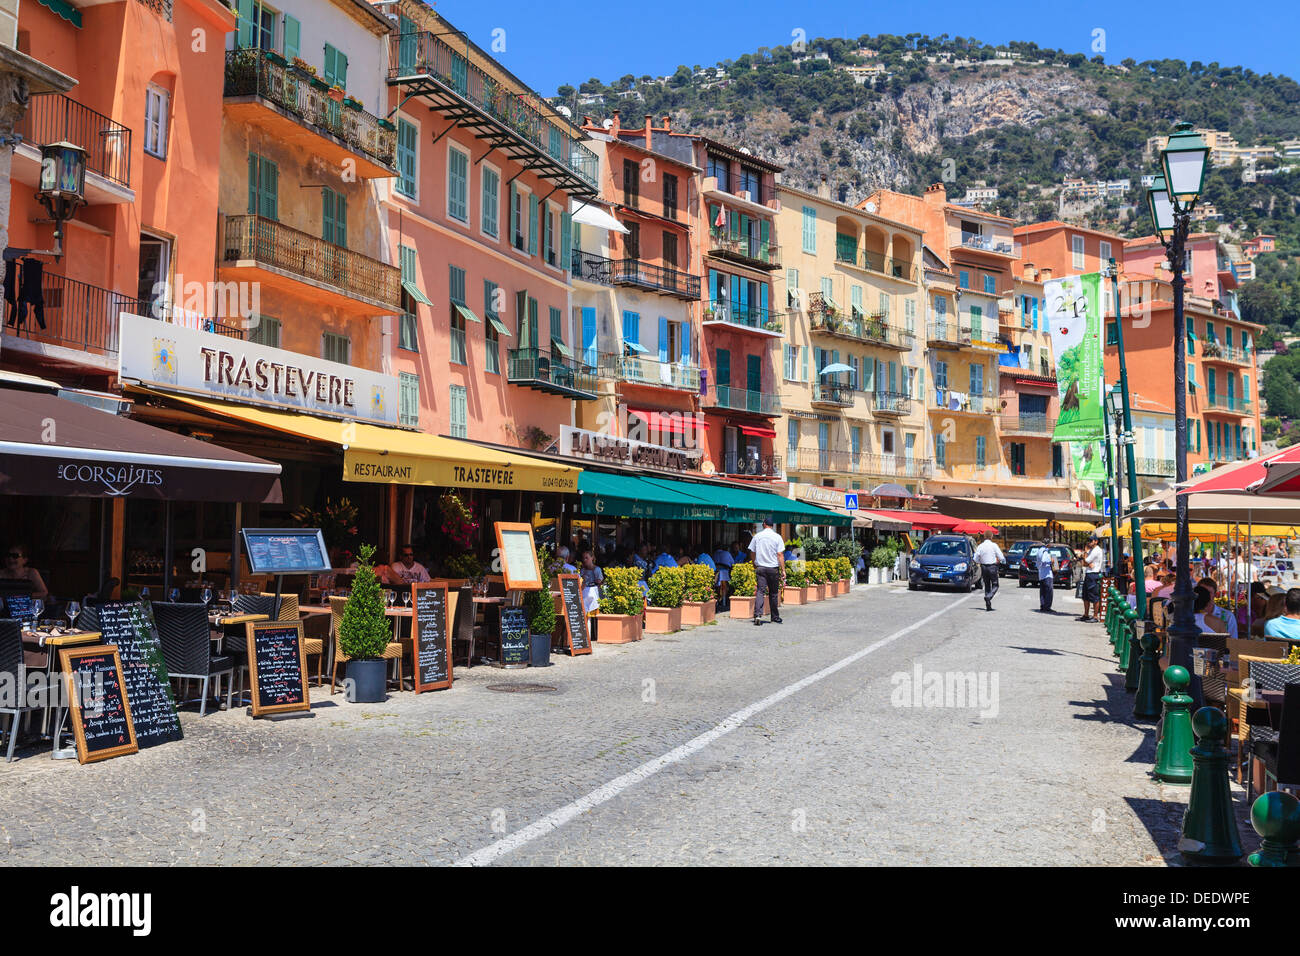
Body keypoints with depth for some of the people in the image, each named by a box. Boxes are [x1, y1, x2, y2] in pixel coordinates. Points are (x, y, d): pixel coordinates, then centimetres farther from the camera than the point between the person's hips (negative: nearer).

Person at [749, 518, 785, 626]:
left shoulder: (757, 536, 3)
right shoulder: (777, 537, -3)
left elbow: (752, 553, 9)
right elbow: (780, 555, -7)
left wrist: (755, 567, 21)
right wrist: (783, 570, -3)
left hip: (760, 567, 1)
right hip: (773, 568, -1)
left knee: (760, 591, -3)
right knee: (773, 593, 10)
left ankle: (757, 615, -21)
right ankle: (775, 617, 20)